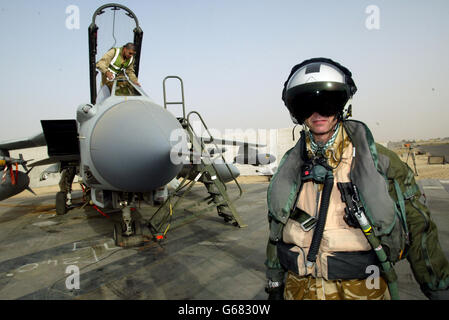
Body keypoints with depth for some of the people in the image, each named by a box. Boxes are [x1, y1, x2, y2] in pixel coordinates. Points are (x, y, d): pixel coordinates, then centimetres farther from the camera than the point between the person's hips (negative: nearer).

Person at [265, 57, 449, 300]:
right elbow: (275, 230, 6)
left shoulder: (380, 161, -10)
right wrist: (274, 284, 11)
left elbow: (418, 231, -4)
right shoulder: (289, 166, -2)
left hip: (362, 289, -1)